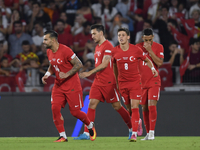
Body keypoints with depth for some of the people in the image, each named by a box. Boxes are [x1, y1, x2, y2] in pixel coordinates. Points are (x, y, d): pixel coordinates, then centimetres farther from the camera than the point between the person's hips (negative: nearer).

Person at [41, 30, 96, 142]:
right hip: (58, 85, 7)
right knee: (55, 108, -10)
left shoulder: (65, 50, -20)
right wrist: (47, 75, 3)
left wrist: (67, 74, -26)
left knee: (75, 111, -3)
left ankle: (90, 126, 27)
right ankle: (62, 136, -3)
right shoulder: (49, 52, 4)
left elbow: (79, 64, -17)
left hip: (72, 85, -7)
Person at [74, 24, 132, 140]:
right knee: (92, 104, -4)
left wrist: (89, 73, -22)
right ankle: (86, 133, -8)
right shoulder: (97, 47, 16)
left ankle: (132, 129, 17)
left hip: (109, 82, -8)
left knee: (117, 106, 0)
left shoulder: (108, 46, -12)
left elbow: (104, 64, -19)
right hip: (98, 81, 8)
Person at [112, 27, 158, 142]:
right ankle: (137, 121, 38)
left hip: (135, 82, -3)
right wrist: (116, 81, 19)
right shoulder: (115, 51, -1)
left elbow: (147, 60, 10)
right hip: (122, 83, 3)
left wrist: (153, 68, -9)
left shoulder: (136, 50, -6)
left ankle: (134, 134, -15)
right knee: (129, 108, 8)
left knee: (134, 107, -13)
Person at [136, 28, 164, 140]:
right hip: (141, 83, 3)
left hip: (154, 82, -3)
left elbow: (160, 63, -15)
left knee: (152, 106, -16)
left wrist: (150, 50, -19)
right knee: (144, 108, 5)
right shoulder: (138, 47, 4)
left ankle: (152, 132, -11)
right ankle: (148, 134, 12)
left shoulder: (159, 47, -3)